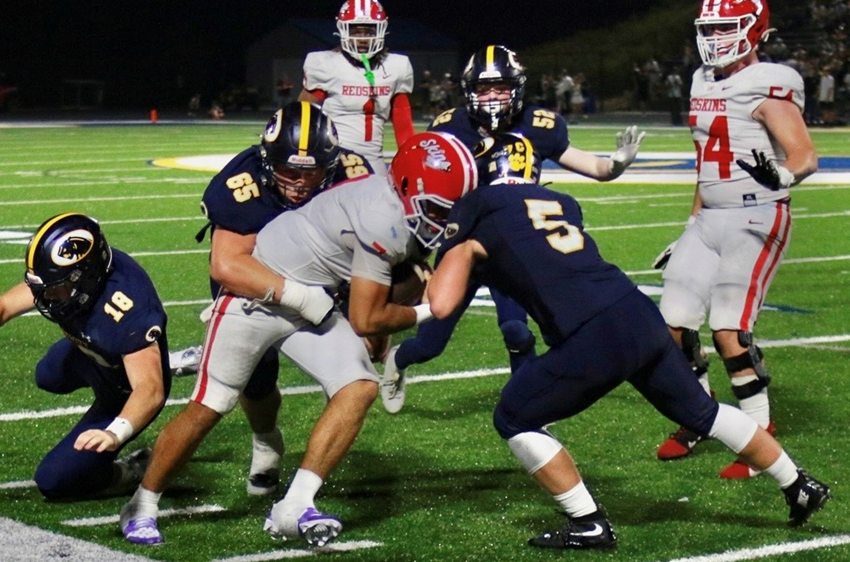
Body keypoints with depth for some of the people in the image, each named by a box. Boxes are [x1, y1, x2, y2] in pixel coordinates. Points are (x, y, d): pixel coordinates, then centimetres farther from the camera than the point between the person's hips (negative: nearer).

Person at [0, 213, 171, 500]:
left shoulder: (127, 311, -46)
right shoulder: (63, 272, -25)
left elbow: (150, 390, -52)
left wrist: (116, 433, -70)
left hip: (126, 393, -8)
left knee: (53, 481, -9)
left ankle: (135, 472, 8)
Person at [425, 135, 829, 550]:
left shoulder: (476, 209, 5)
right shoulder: (562, 203, 22)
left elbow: (441, 305, 0)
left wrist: (461, 253, 18)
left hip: (595, 341, -7)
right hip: (642, 315, 7)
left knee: (514, 420, 13)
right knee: (701, 411, 26)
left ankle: (589, 526, 12)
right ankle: (800, 488, 39)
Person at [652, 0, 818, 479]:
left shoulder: (768, 87, -12)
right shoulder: (705, 83, 13)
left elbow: (806, 155, -20)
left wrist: (783, 175, -42)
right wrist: (691, 226, 23)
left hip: (757, 219, -8)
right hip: (710, 219, 8)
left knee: (729, 329, -14)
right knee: (674, 323, 5)